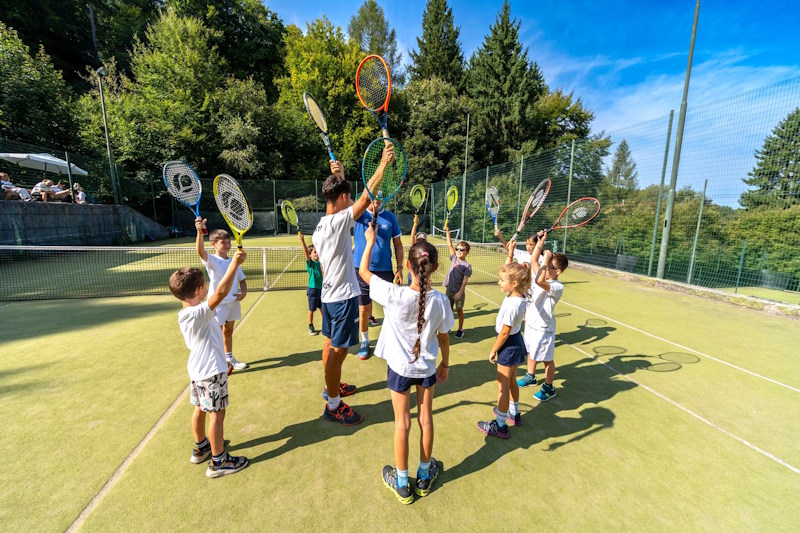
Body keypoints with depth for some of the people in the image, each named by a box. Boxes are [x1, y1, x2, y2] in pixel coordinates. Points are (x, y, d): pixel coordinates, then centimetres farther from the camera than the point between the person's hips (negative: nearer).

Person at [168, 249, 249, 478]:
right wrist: (235, 263, -37)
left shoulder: (184, 315, 4)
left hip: (197, 370, 10)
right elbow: (221, 292, -42)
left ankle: (201, 448, 42)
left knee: (200, 408, 23)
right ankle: (218, 461, 15)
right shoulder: (199, 313, -28)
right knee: (217, 413, 2)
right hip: (211, 371, -10)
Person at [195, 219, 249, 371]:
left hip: (233, 302, 6)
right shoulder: (211, 261, -11)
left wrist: (244, 292, -7)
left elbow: (241, 280, 14)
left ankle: (229, 358, 35)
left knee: (228, 331, 19)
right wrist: (200, 232, -51)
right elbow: (201, 251, -33)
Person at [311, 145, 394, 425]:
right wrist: (384, 163, -16)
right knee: (338, 351, 1)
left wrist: (338, 177, 18)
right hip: (343, 296, -10)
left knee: (331, 344, 22)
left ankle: (332, 387, 42)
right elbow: (367, 195, -22)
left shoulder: (320, 226, 6)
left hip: (329, 294, 10)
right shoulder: (338, 222, -19)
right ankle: (333, 406, 15)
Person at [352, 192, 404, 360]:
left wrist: (400, 268, 1)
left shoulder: (390, 217, 2)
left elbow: (398, 245, 6)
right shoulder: (359, 214, 1)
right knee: (363, 310, 9)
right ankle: (365, 341, 30)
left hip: (385, 271, 1)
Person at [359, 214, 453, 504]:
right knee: (425, 418, 20)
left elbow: (363, 271, -12)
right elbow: (444, 339, -5)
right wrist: (445, 364, 12)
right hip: (427, 367, 2)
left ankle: (402, 483, 33)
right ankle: (425, 475, 41)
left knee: (402, 423, 13)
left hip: (399, 366, -2)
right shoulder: (441, 301, -19)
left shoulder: (394, 295, -27)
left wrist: (370, 241, 0)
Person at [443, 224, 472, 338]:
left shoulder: (467, 265, -9)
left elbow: (465, 280, -13)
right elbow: (450, 245, 3)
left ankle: (460, 329, 22)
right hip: (449, 289, 4)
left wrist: (460, 292, -19)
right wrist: (447, 232, -1)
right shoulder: (454, 258, 4)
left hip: (458, 291, -4)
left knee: (459, 310, 7)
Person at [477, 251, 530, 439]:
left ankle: (500, 425, 18)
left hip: (509, 345, -9)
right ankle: (514, 414, 44)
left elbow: (504, 332, -24)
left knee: (503, 385, 4)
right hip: (515, 342, 10)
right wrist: (510, 255, 5)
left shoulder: (512, 304, -30)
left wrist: (493, 351, -13)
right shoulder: (518, 295, -5)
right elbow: (510, 271, 12)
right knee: (511, 381, 25)